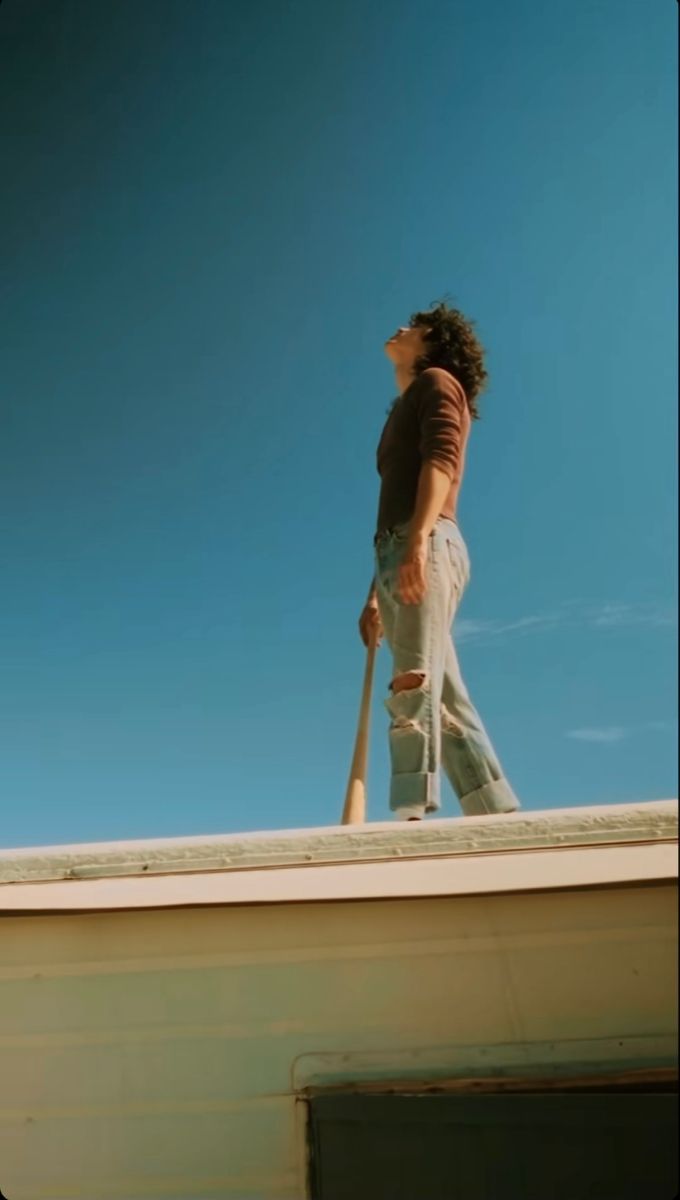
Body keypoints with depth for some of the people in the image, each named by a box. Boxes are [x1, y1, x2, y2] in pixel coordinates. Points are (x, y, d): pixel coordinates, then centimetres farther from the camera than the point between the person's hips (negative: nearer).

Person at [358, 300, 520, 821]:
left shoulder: (437, 381, 11)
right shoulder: (406, 410, 35)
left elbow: (441, 459, -9)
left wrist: (419, 539, -25)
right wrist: (376, 594, 22)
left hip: (428, 546, -8)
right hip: (404, 551, 8)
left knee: (414, 683, -21)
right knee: (445, 698, 1)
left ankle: (412, 815, -29)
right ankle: (500, 817, -1)